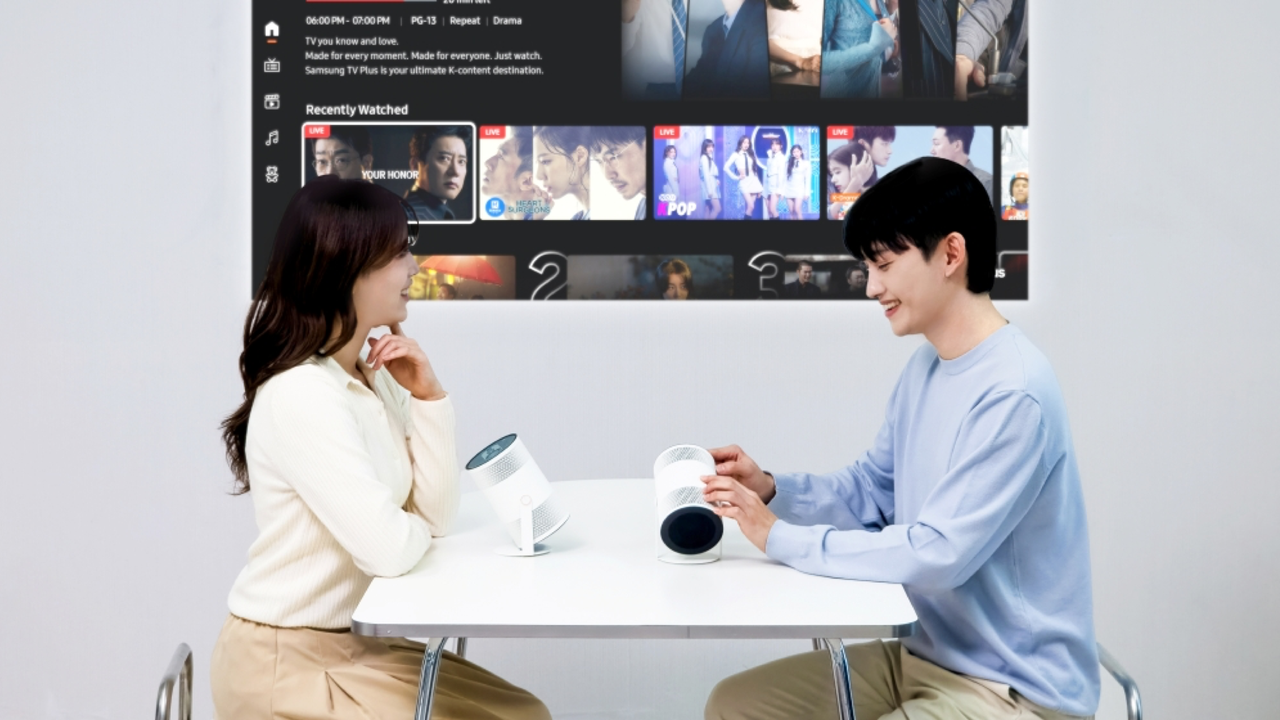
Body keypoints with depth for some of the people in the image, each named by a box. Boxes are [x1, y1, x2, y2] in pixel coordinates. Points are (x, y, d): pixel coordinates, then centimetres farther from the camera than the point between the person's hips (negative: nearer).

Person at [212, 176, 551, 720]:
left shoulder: (372, 377, 4)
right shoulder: (302, 396, -24)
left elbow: (436, 516, 1)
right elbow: (389, 549, -28)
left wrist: (428, 396, -9)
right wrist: (415, 524, -5)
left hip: (356, 640, 8)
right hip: (286, 663, -8)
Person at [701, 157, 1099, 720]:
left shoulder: (1013, 394, -24)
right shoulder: (925, 367, 5)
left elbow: (935, 555, -27)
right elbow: (872, 491, 12)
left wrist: (779, 536, -21)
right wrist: (772, 488, -5)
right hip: (924, 654, 9)